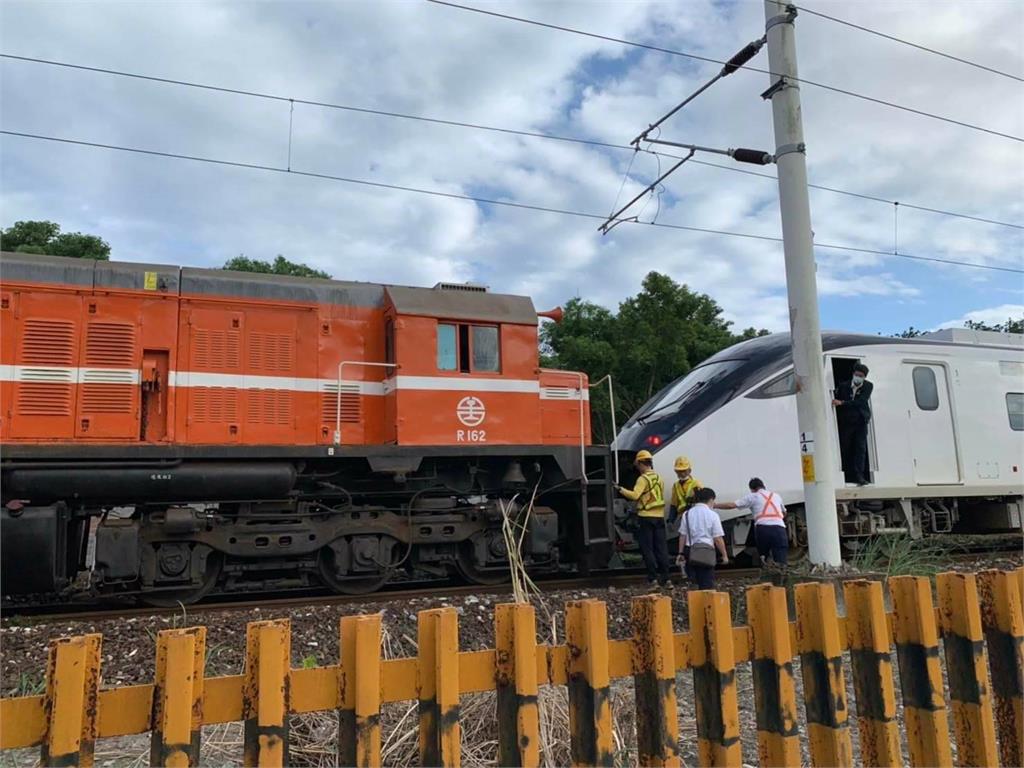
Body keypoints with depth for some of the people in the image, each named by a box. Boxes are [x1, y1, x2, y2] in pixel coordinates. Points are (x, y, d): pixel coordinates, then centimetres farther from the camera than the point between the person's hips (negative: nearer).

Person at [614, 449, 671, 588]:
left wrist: (621, 489, -12)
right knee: (661, 548, 8)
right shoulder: (658, 478, 13)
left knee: (647, 548, 0)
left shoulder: (643, 478, -11)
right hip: (659, 516, 7)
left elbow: (635, 495, -22)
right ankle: (665, 578, 8)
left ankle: (653, 578, -1)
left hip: (646, 517, -7)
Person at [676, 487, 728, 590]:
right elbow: (718, 539, -7)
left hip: (690, 550, 3)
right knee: (707, 583, 5)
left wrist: (681, 553, 11)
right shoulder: (712, 515, -5)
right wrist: (724, 555, 2)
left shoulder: (687, 514, 5)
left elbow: (682, 536, 5)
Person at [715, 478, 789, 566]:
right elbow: (784, 513, 42)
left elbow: (731, 505, 7)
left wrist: (713, 506, 15)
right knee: (780, 562, -5)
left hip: (762, 528, -2)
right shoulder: (776, 495, 27)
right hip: (779, 528, 2)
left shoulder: (753, 496, 14)